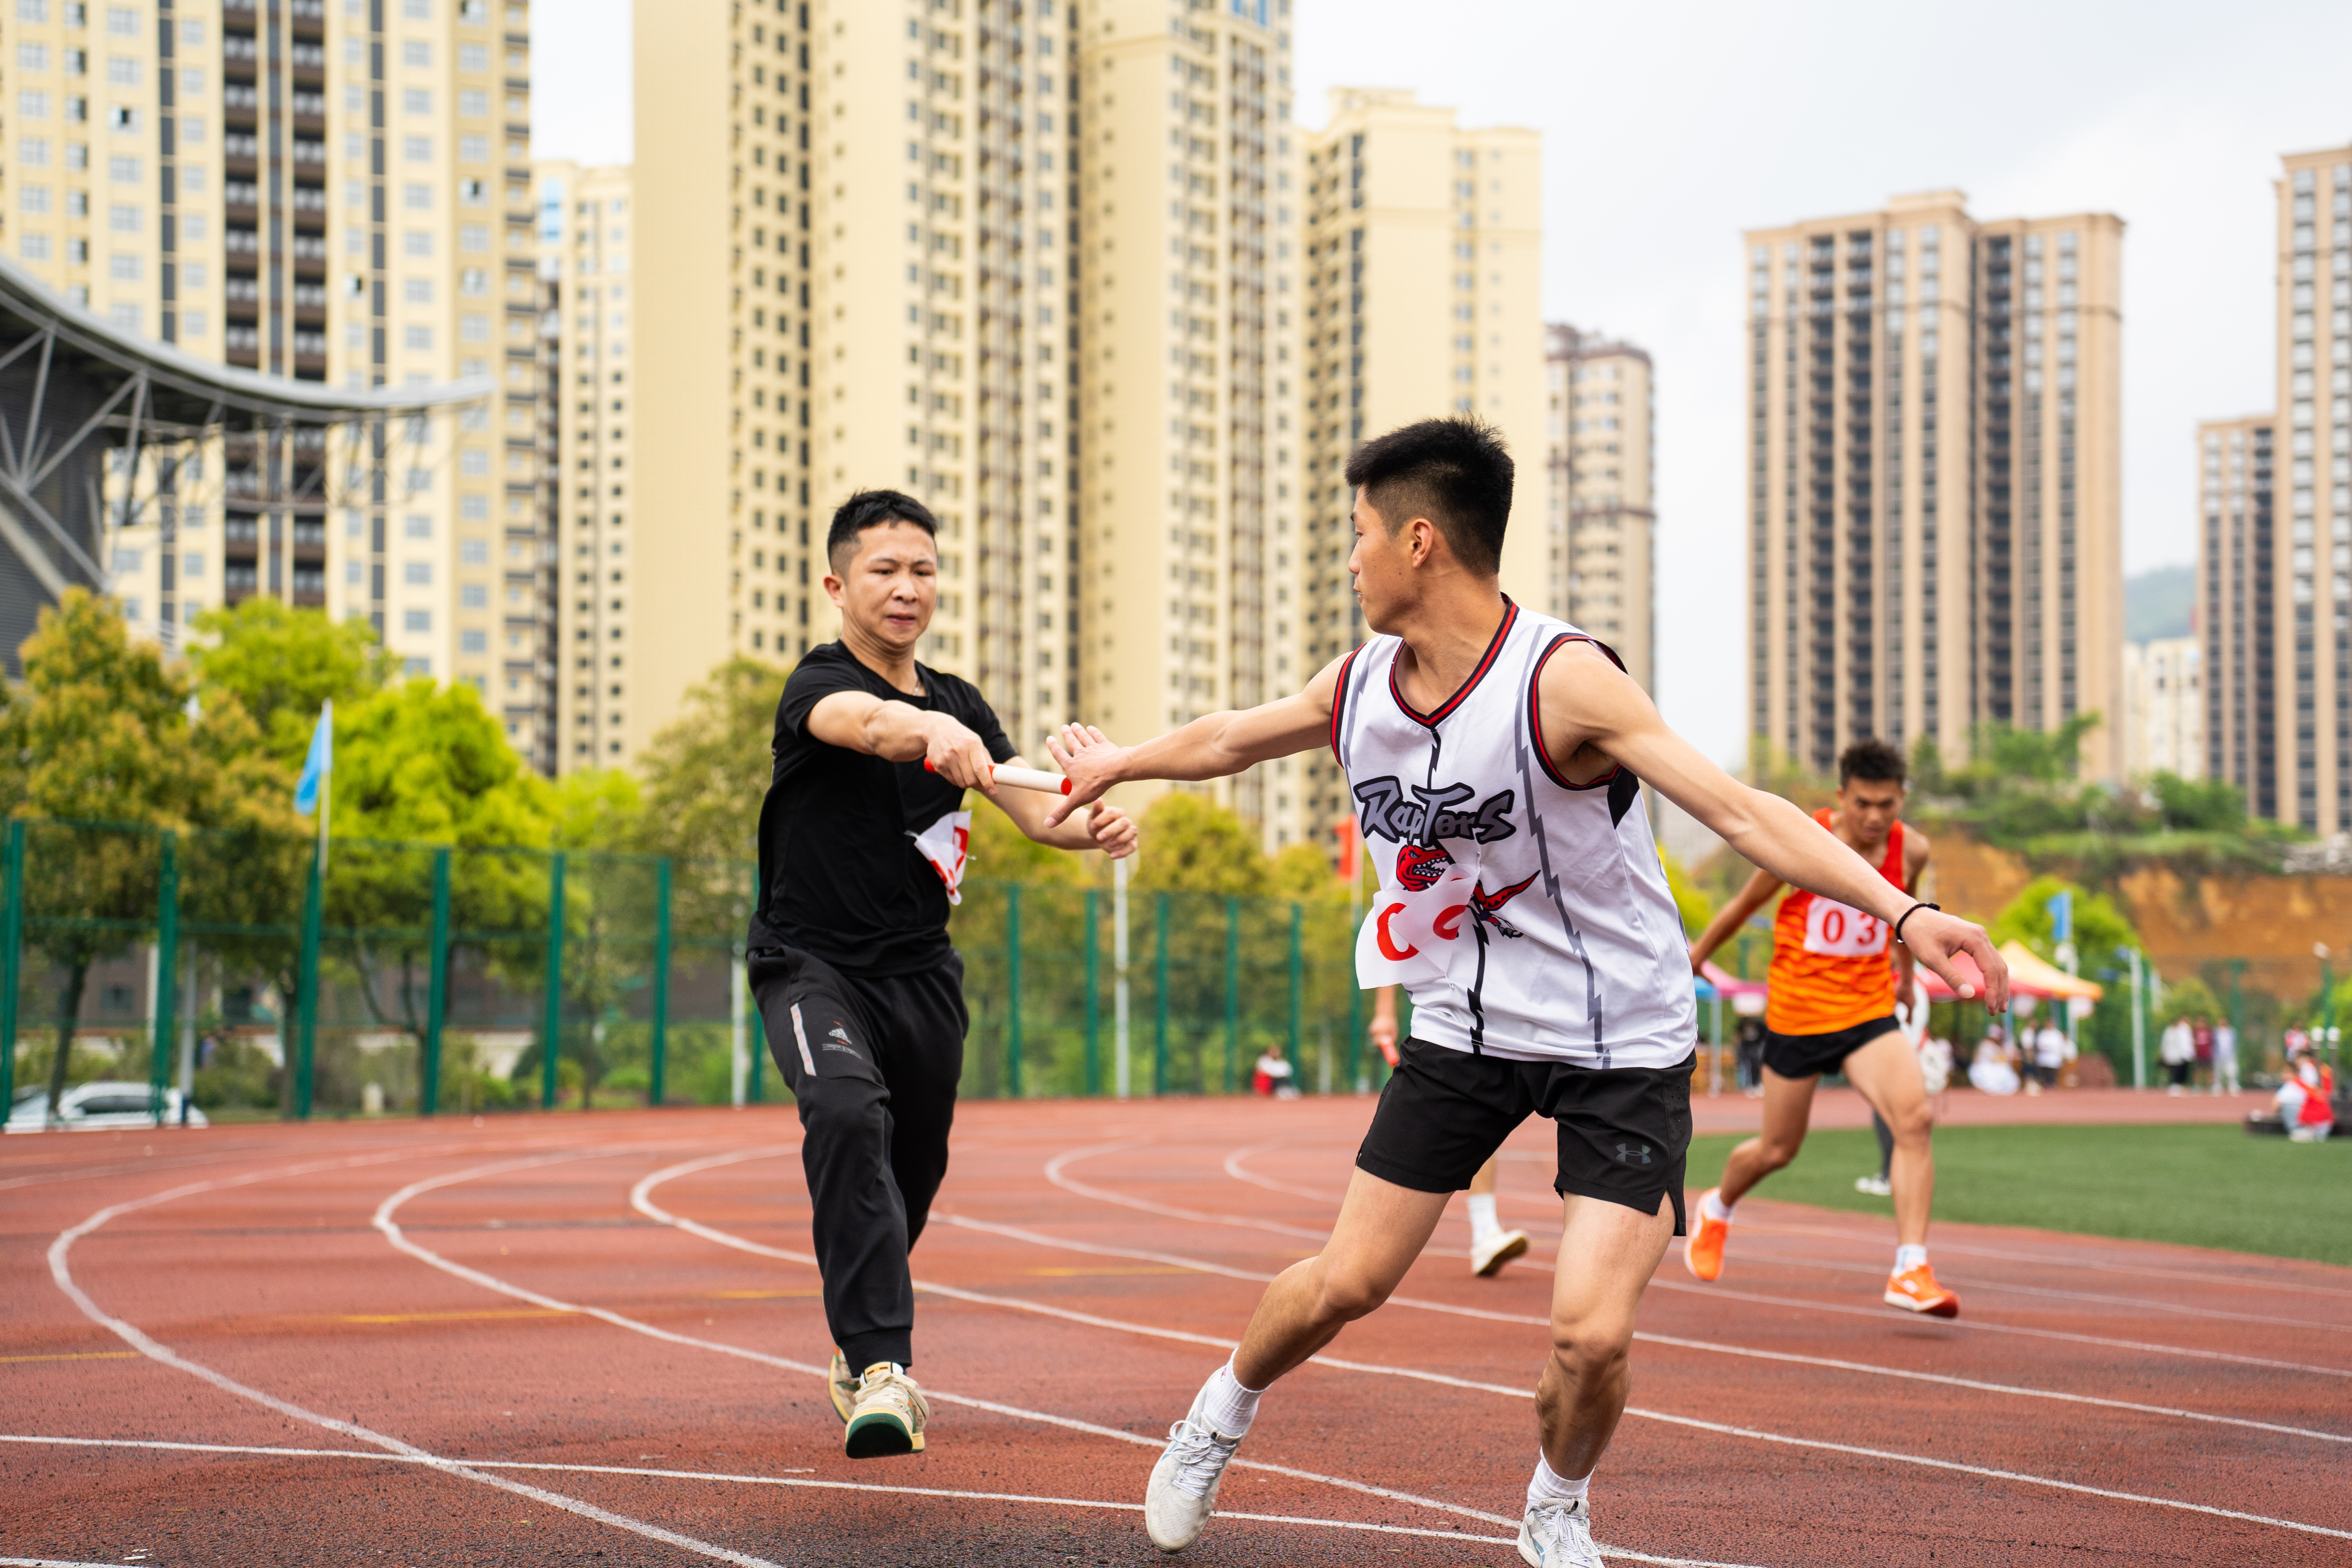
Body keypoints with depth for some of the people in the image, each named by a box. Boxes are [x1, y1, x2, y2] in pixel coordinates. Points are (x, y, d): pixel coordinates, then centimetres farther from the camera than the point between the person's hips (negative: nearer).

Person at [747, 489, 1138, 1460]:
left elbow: (1030, 808, -3)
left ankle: (860, 1344, 41)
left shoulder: (957, 704, 9)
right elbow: (863, 722, -37)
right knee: (849, 1116, -31)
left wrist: (1090, 825, -26)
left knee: (915, 1171, 13)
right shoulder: (817, 683, -12)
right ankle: (881, 1370, -35)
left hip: (920, 973, 6)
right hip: (812, 964, -6)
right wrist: (933, 731, -59)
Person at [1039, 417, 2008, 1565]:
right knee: (1346, 1282, 6)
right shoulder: (1358, 688, -3)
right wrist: (1116, 766, 36)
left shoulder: (1561, 681, -24)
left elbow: (1740, 812, -31)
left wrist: (1900, 912, -42)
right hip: (1465, 1028, 5)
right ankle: (1220, 1414, 37)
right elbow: (1232, 739, 19)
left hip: (1623, 1045, -5)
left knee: (1590, 1334, -15)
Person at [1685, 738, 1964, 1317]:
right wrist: (1693, 958, 16)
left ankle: (1910, 1271, -23)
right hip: (1796, 1013, -2)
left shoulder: (1911, 850, -5)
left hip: (1870, 1013, 2)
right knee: (1778, 1150, 12)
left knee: (1915, 1119, -23)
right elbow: (1743, 905, 3)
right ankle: (1717, 1209, 47)